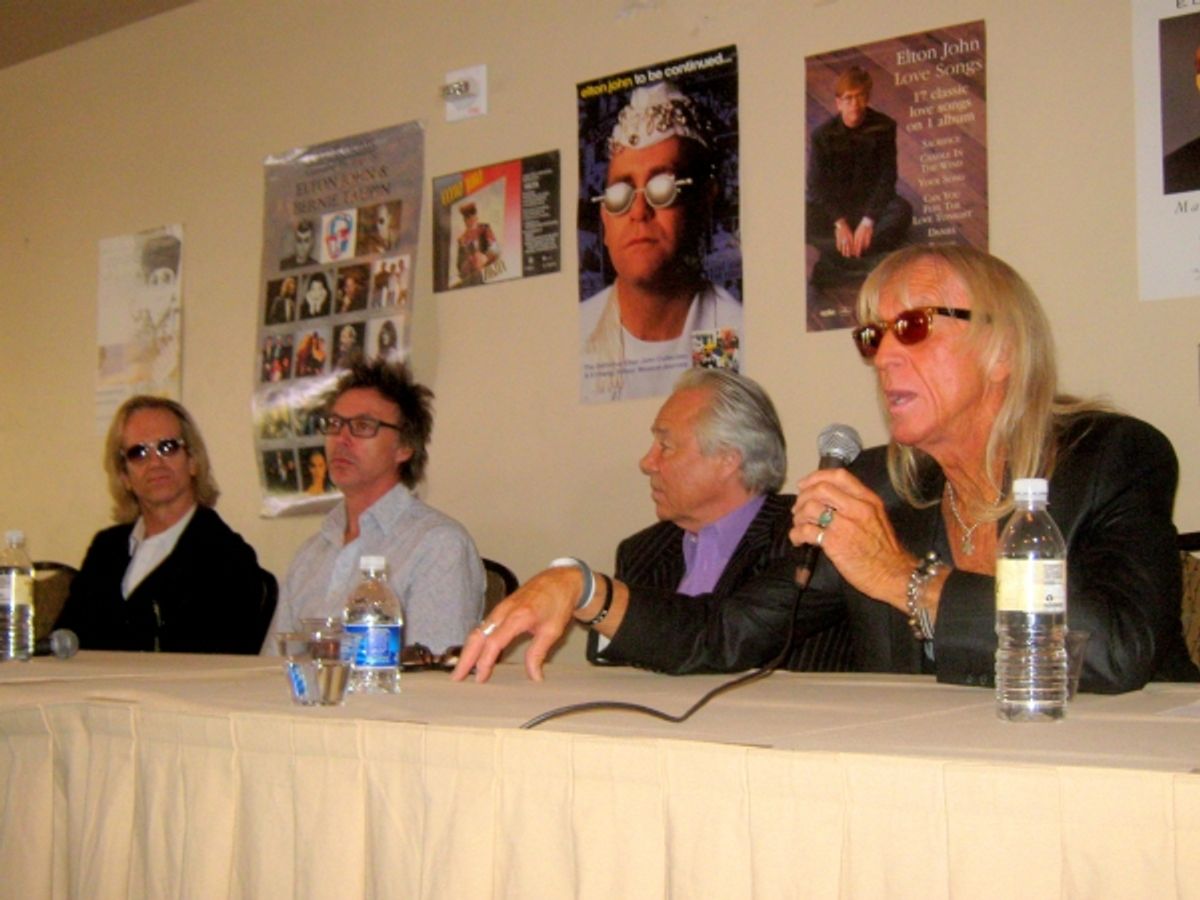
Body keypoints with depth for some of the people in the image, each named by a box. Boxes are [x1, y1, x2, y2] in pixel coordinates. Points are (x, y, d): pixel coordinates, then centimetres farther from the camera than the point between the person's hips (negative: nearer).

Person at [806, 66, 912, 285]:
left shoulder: (883, 127, -7)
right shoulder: (822, 134, -7)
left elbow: (887, 177, -11)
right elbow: (817, 184, -12)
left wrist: (869, 220, -26)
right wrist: (839, 222, -27)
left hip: (871, 201, 0)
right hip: (834, 204, 0)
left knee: (903, 210, -33)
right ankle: (866, 264, -35)